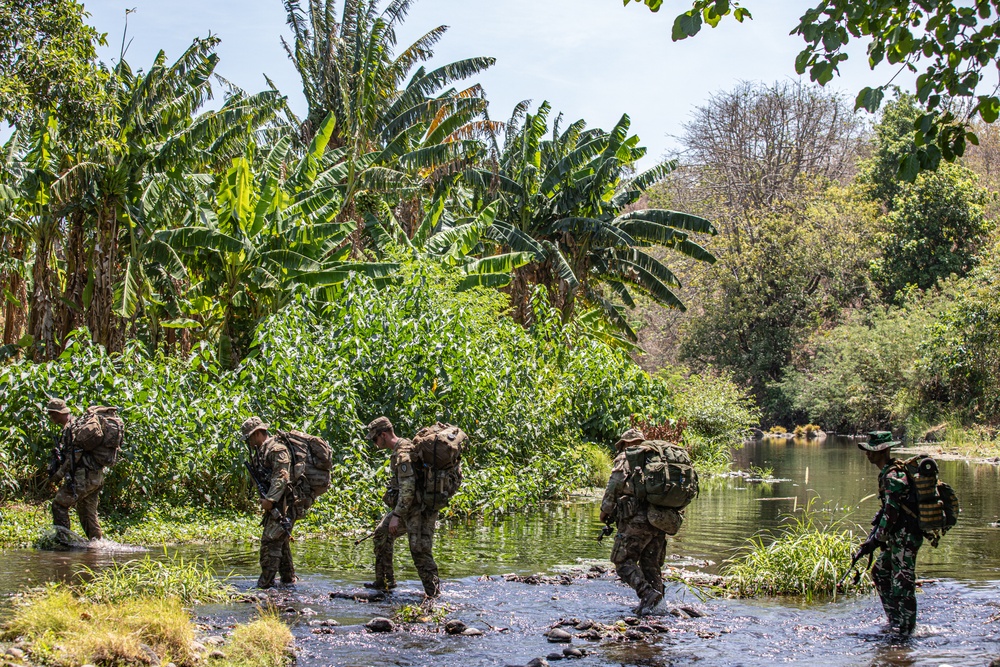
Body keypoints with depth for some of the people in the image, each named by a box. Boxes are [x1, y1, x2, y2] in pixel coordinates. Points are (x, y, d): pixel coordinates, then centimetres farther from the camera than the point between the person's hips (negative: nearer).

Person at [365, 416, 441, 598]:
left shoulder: (403, 454, -21)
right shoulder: (405, 446, 12)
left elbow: (407, 489, -27)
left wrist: (397, 515, -24)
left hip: (418, 509, -11)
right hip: (407, 508, 11)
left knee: (419, 549, -11)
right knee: (382, 535, 17)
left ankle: (433, 592, -5)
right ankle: (384, 582, 23)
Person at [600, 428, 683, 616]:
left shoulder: (625, 459, 5)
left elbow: (614, 487, -6)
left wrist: (605, 512, 3)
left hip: (637, 519, -6)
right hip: (660, 521, 6)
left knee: (623, 560, -1)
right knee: (652, 564, 13)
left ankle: (647, 593, -18)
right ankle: (656, 602, 7)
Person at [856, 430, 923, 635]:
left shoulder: (893, 477, -20)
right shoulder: (888, 473, 12)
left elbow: (891, 513, -22)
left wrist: (876, 540, -15)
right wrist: (874, 532, 17)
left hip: (905, 536, -11)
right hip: (898, 536, 11)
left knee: (902, 582, -4)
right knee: (880, 573, 17)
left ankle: (906, 629, 4)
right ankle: (895, 621, 24)